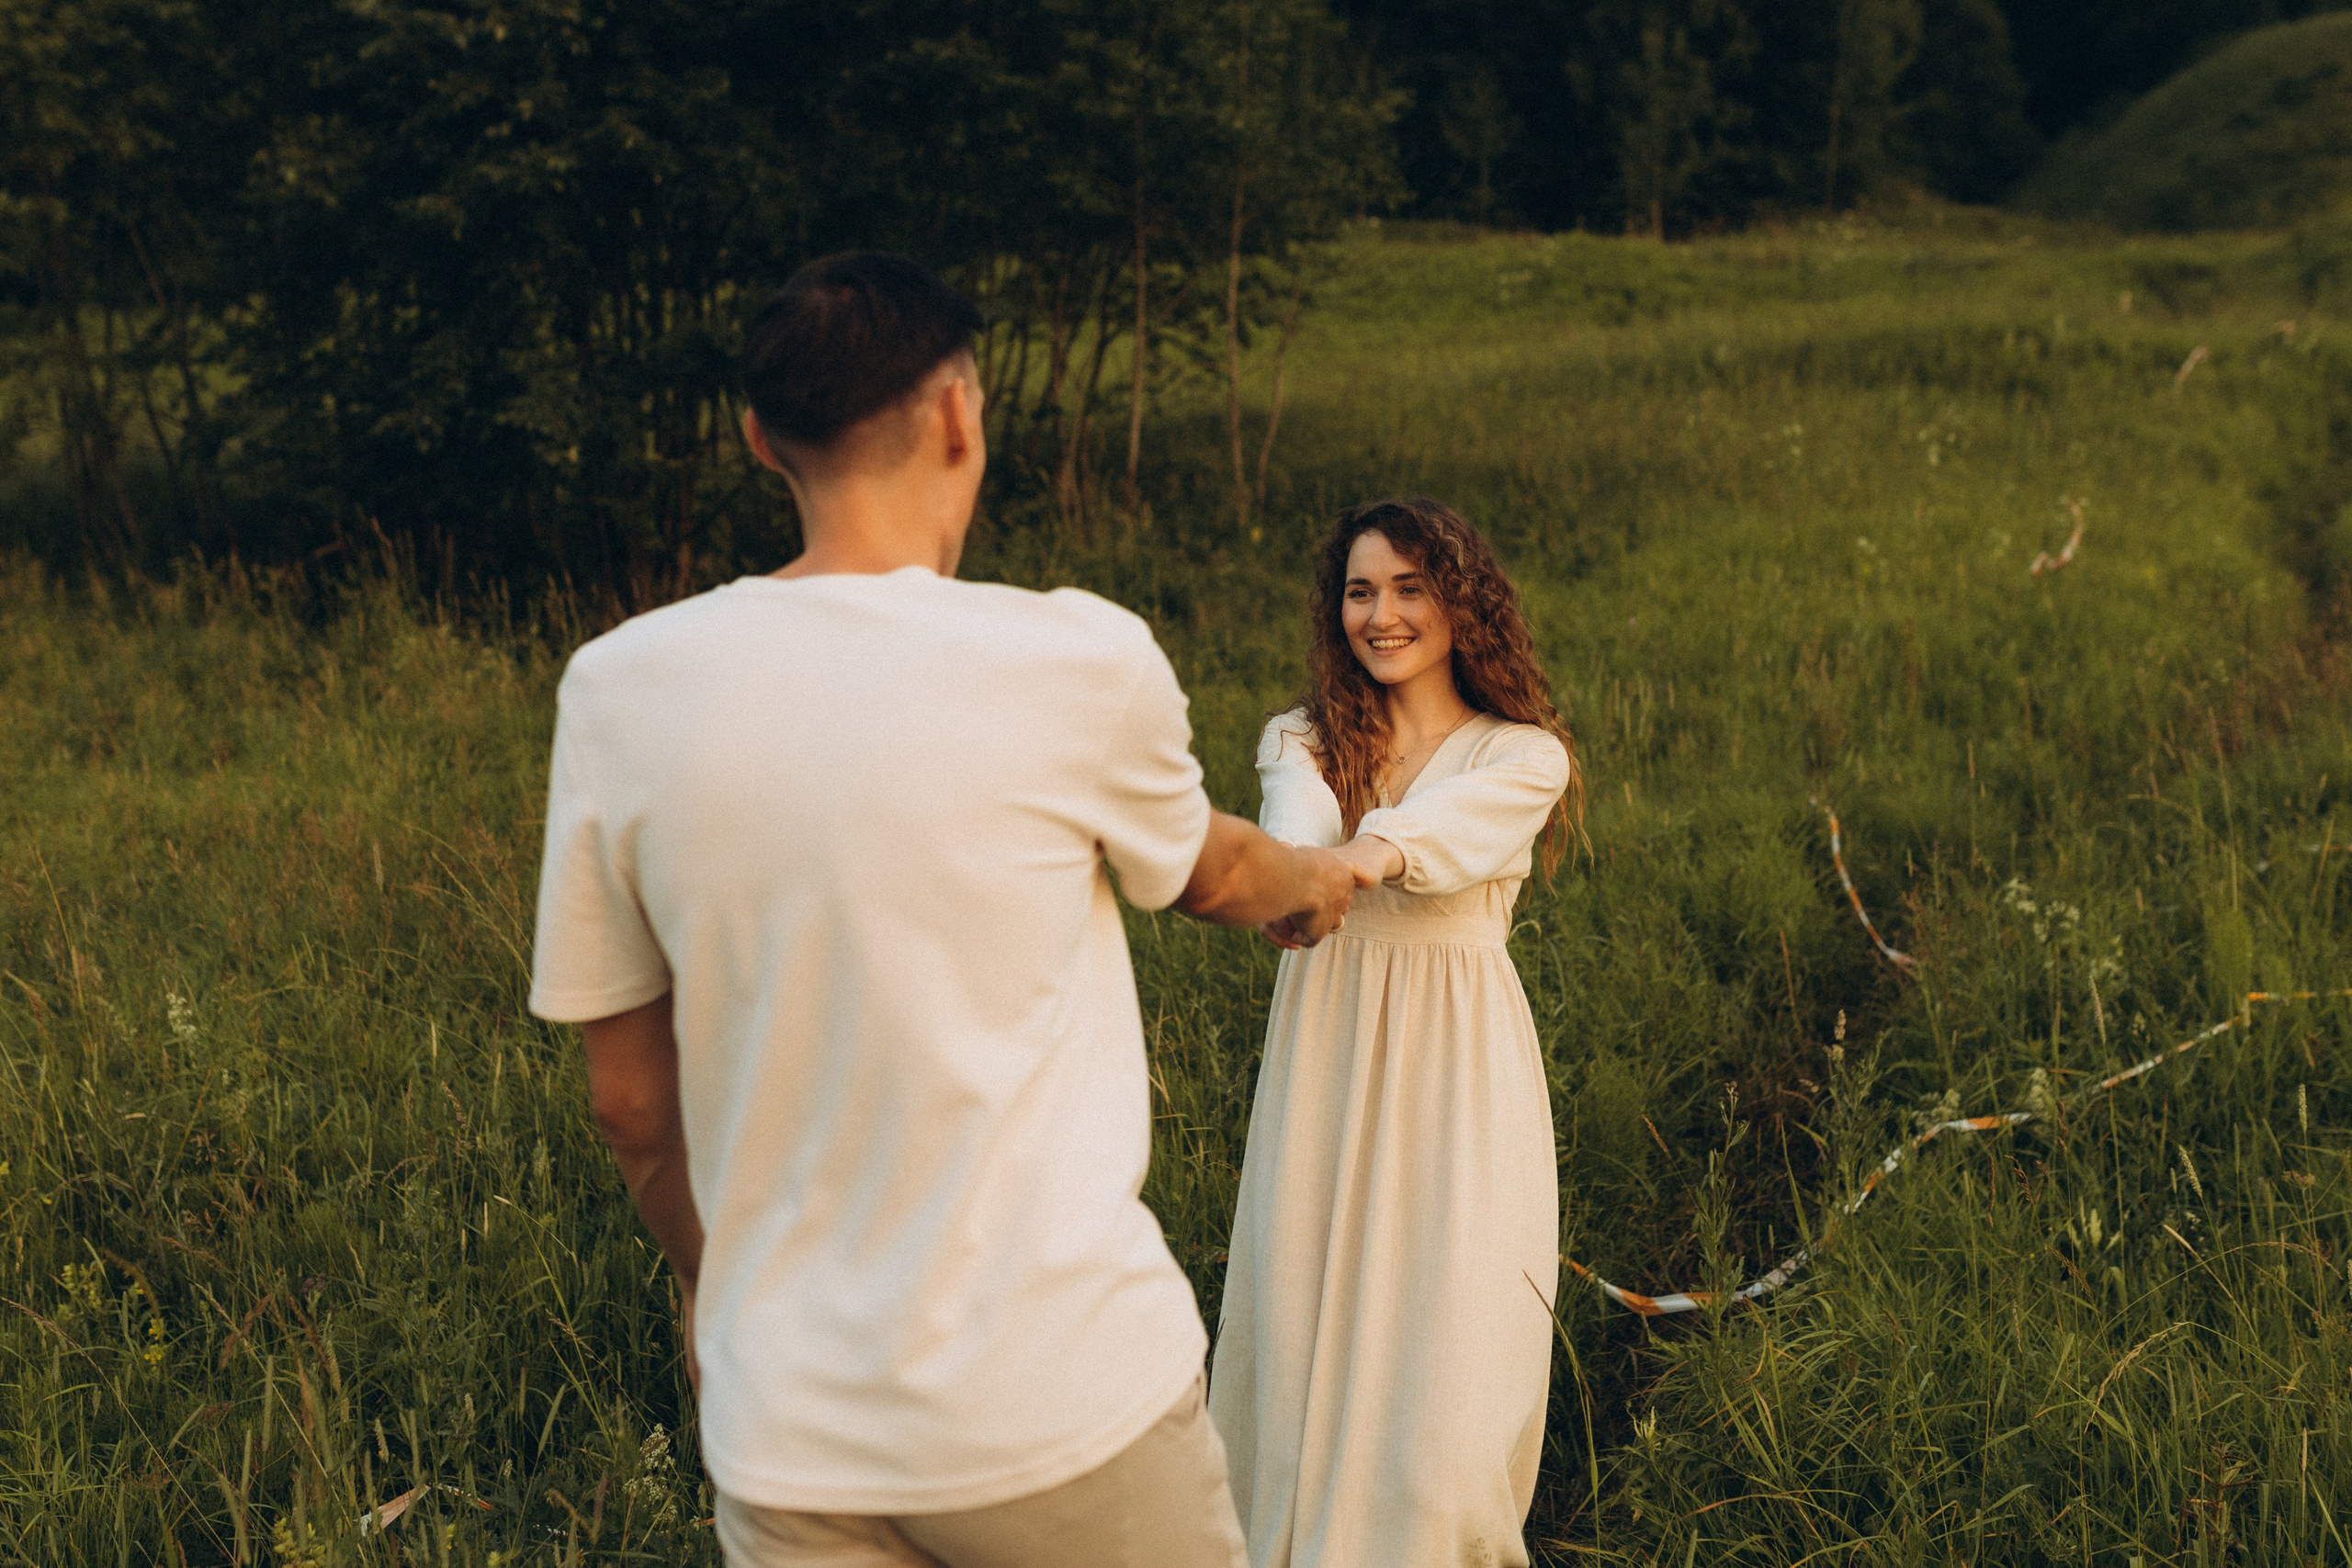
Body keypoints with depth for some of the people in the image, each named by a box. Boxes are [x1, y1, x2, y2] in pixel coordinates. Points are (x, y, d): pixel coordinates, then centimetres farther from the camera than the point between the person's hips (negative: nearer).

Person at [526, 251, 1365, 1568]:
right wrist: (1321, 879, 33)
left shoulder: (618, 691, -5)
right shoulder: (1080, 660, -12)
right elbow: (1211, 875, 10)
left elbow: (630, 1100, 4)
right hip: (1067, 1399, -2)